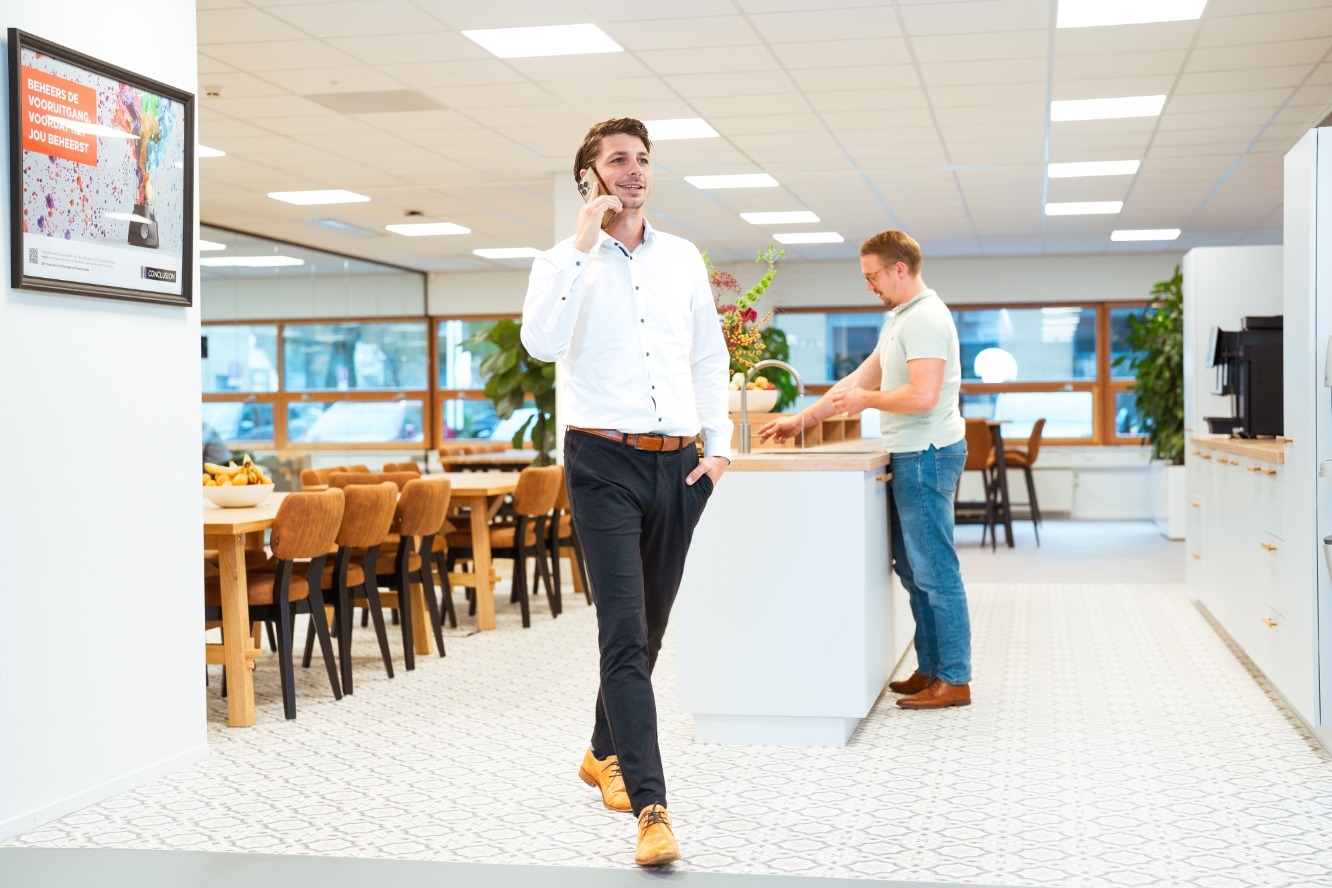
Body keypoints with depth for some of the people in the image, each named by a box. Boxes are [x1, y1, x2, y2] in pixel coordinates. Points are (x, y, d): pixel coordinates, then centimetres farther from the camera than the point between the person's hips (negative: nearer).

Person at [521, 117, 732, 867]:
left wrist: (720, 445, 6)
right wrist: (584, 245, -17)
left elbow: (711, 354, 16)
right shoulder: (564, 262, 0)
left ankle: (606, 753, 36)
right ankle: (650, 806, -13)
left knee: (647, 631, 15)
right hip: (606, 464, -4)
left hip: (678, 464, 4)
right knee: (626, 635, -11)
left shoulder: (684, 258, 11)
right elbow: (542, 341, -19)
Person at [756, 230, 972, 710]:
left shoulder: (925, 318, -14)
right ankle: (931, 669, 20)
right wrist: (801, 419, 18)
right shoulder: (901, 319, 19)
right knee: (912, 566, 13)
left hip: (926, 454, -11)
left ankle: (955, 680, 0)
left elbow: (922, 396, -24)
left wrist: (868, 399, -8)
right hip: (912, 456, 11)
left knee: (934, 570, -6)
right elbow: (858, 380, 21)